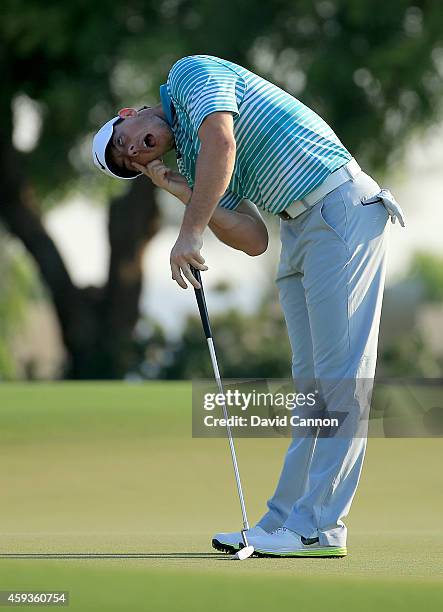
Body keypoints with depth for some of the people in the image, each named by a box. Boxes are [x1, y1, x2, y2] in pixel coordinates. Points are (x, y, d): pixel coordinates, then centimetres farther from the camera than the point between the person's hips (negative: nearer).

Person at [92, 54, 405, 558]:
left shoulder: (190, 72, 0)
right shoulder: (190, 163, 19)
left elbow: (221, 142, -21)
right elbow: (253, 239, 7)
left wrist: (190, 230, -17)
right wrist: (182, 194, 3)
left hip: (341, 208, -9)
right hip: (297, 232, 9)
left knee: (341, 374, -9)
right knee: (310, 379, 7)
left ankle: (319, 528, -12)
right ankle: (285, 520, 8)